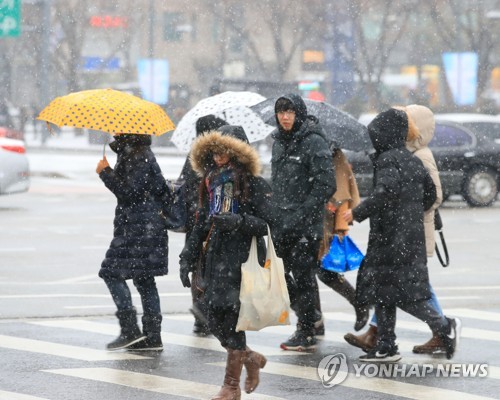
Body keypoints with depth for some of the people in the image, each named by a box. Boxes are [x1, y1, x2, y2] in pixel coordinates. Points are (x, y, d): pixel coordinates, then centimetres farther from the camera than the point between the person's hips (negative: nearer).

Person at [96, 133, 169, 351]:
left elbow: (128, 192, -19)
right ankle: (152, 337, 10)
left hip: (139, 228, -10)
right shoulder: (128, 152, 16)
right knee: (144, 278, 10)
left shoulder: (141, 157, -15)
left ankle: (130, 330, -12)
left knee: (112, 272, -9)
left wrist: (105, 172, -11)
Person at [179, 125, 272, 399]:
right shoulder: (212, 184, 15)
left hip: (241, 262, -6)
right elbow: (200, 225, 19)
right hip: (214, 261, 6)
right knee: (214, 320, 6)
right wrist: (187, 259, 15)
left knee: (232, 322, -5)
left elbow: (267, 225, -11)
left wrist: (238, 222, -25)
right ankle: (251, 359, 30)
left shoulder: (255, 185, -6)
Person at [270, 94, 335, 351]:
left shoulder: (314, 142, -10)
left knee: (303, 277, -6)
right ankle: (304, 328, 17)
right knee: (291, 278, 9)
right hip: (283, 225, 8)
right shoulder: (279, 143, 14)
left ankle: (306, 333, -1)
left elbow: (325, 185, -14)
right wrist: (275, 218, 13)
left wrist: (300, 215, -18)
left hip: (306, 226, -7)